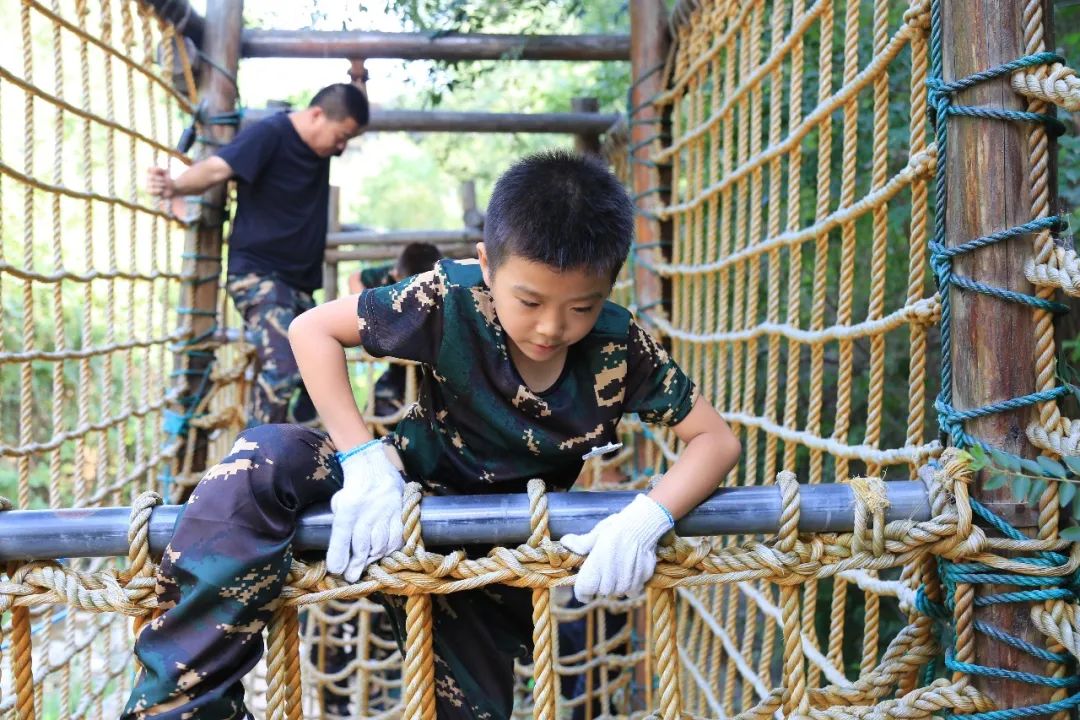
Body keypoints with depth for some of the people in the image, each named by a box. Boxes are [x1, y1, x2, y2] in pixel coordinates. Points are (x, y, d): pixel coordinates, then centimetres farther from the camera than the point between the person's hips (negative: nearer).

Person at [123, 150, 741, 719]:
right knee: (262, 464, -27)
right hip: (407, 494, -1)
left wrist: (647, 517, -36)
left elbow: (717, 438, -16)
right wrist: (364, 458, -27)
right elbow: (312, 329, -16)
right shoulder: (452, 301, -23)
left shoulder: (620, 349, -19)